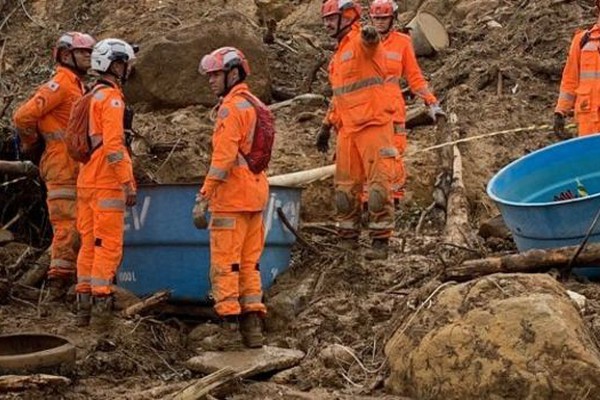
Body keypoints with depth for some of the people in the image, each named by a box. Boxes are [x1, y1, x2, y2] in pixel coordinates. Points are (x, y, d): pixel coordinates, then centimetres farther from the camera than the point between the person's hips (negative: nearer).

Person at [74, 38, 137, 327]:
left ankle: (83, 304, 13)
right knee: (109, 245, -6)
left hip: (87, 181, 9)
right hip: (107, 183, -9)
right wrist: (128, 183, -18)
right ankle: (101, 300, -7)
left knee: (89, 243, 11)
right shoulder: (111, 97, -11)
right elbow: (113, 144, -20)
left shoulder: (92, 96, 18)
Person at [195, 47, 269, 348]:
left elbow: (223, 157, -19)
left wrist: (203, 198, -18)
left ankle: (229, 324, -6)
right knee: (249, 263, 11)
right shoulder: (255, 106, 17)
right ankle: (253, 327, 12)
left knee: (224, 263, -5)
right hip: (256, 193, 9)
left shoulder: (231, 107, -12)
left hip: (231, 197, -9)